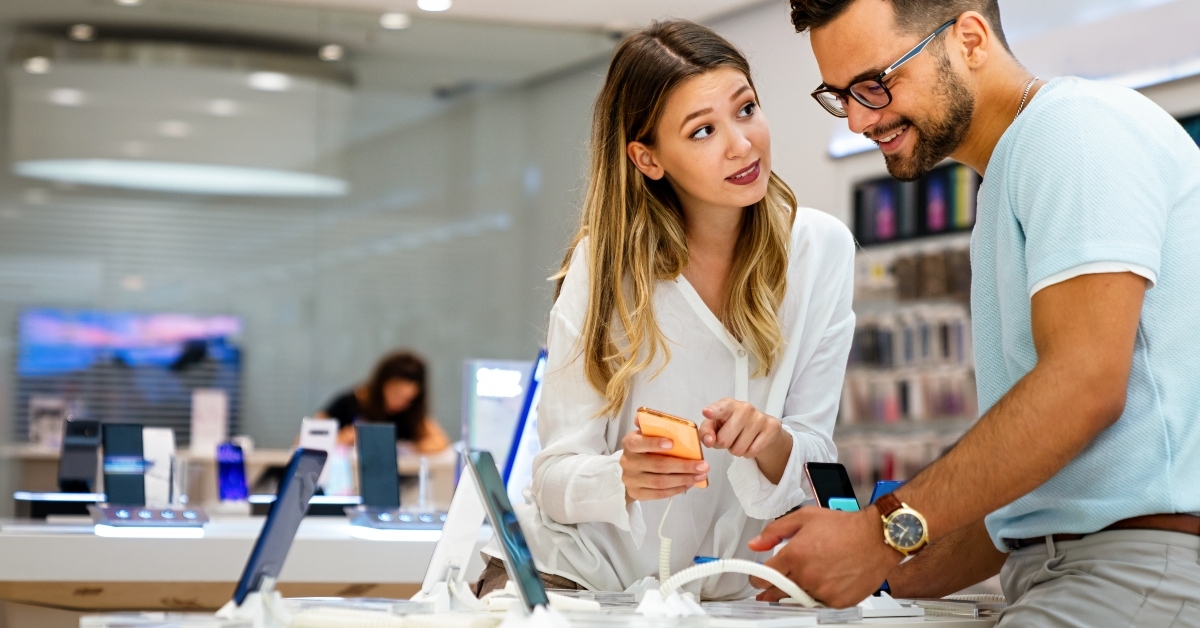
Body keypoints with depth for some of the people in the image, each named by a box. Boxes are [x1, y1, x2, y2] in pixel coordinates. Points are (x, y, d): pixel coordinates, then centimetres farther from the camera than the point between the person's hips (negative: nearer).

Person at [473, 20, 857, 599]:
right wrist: (625, 477, -32)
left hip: (729, 591, 2)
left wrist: (771, 444, -26)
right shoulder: (606, 262, -10)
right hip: (579, 572, -2)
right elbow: (555, 476, -11)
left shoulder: (820, 250, -6)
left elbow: (815, 461, -4)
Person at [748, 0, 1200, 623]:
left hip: (1144, 568, -8)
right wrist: (905, 573, 13)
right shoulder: (1005, 190, 24)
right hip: (1055, 572, 8)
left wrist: (889, 530, -15)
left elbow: (1083, 384, -17)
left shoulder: (1080, 122, -5)